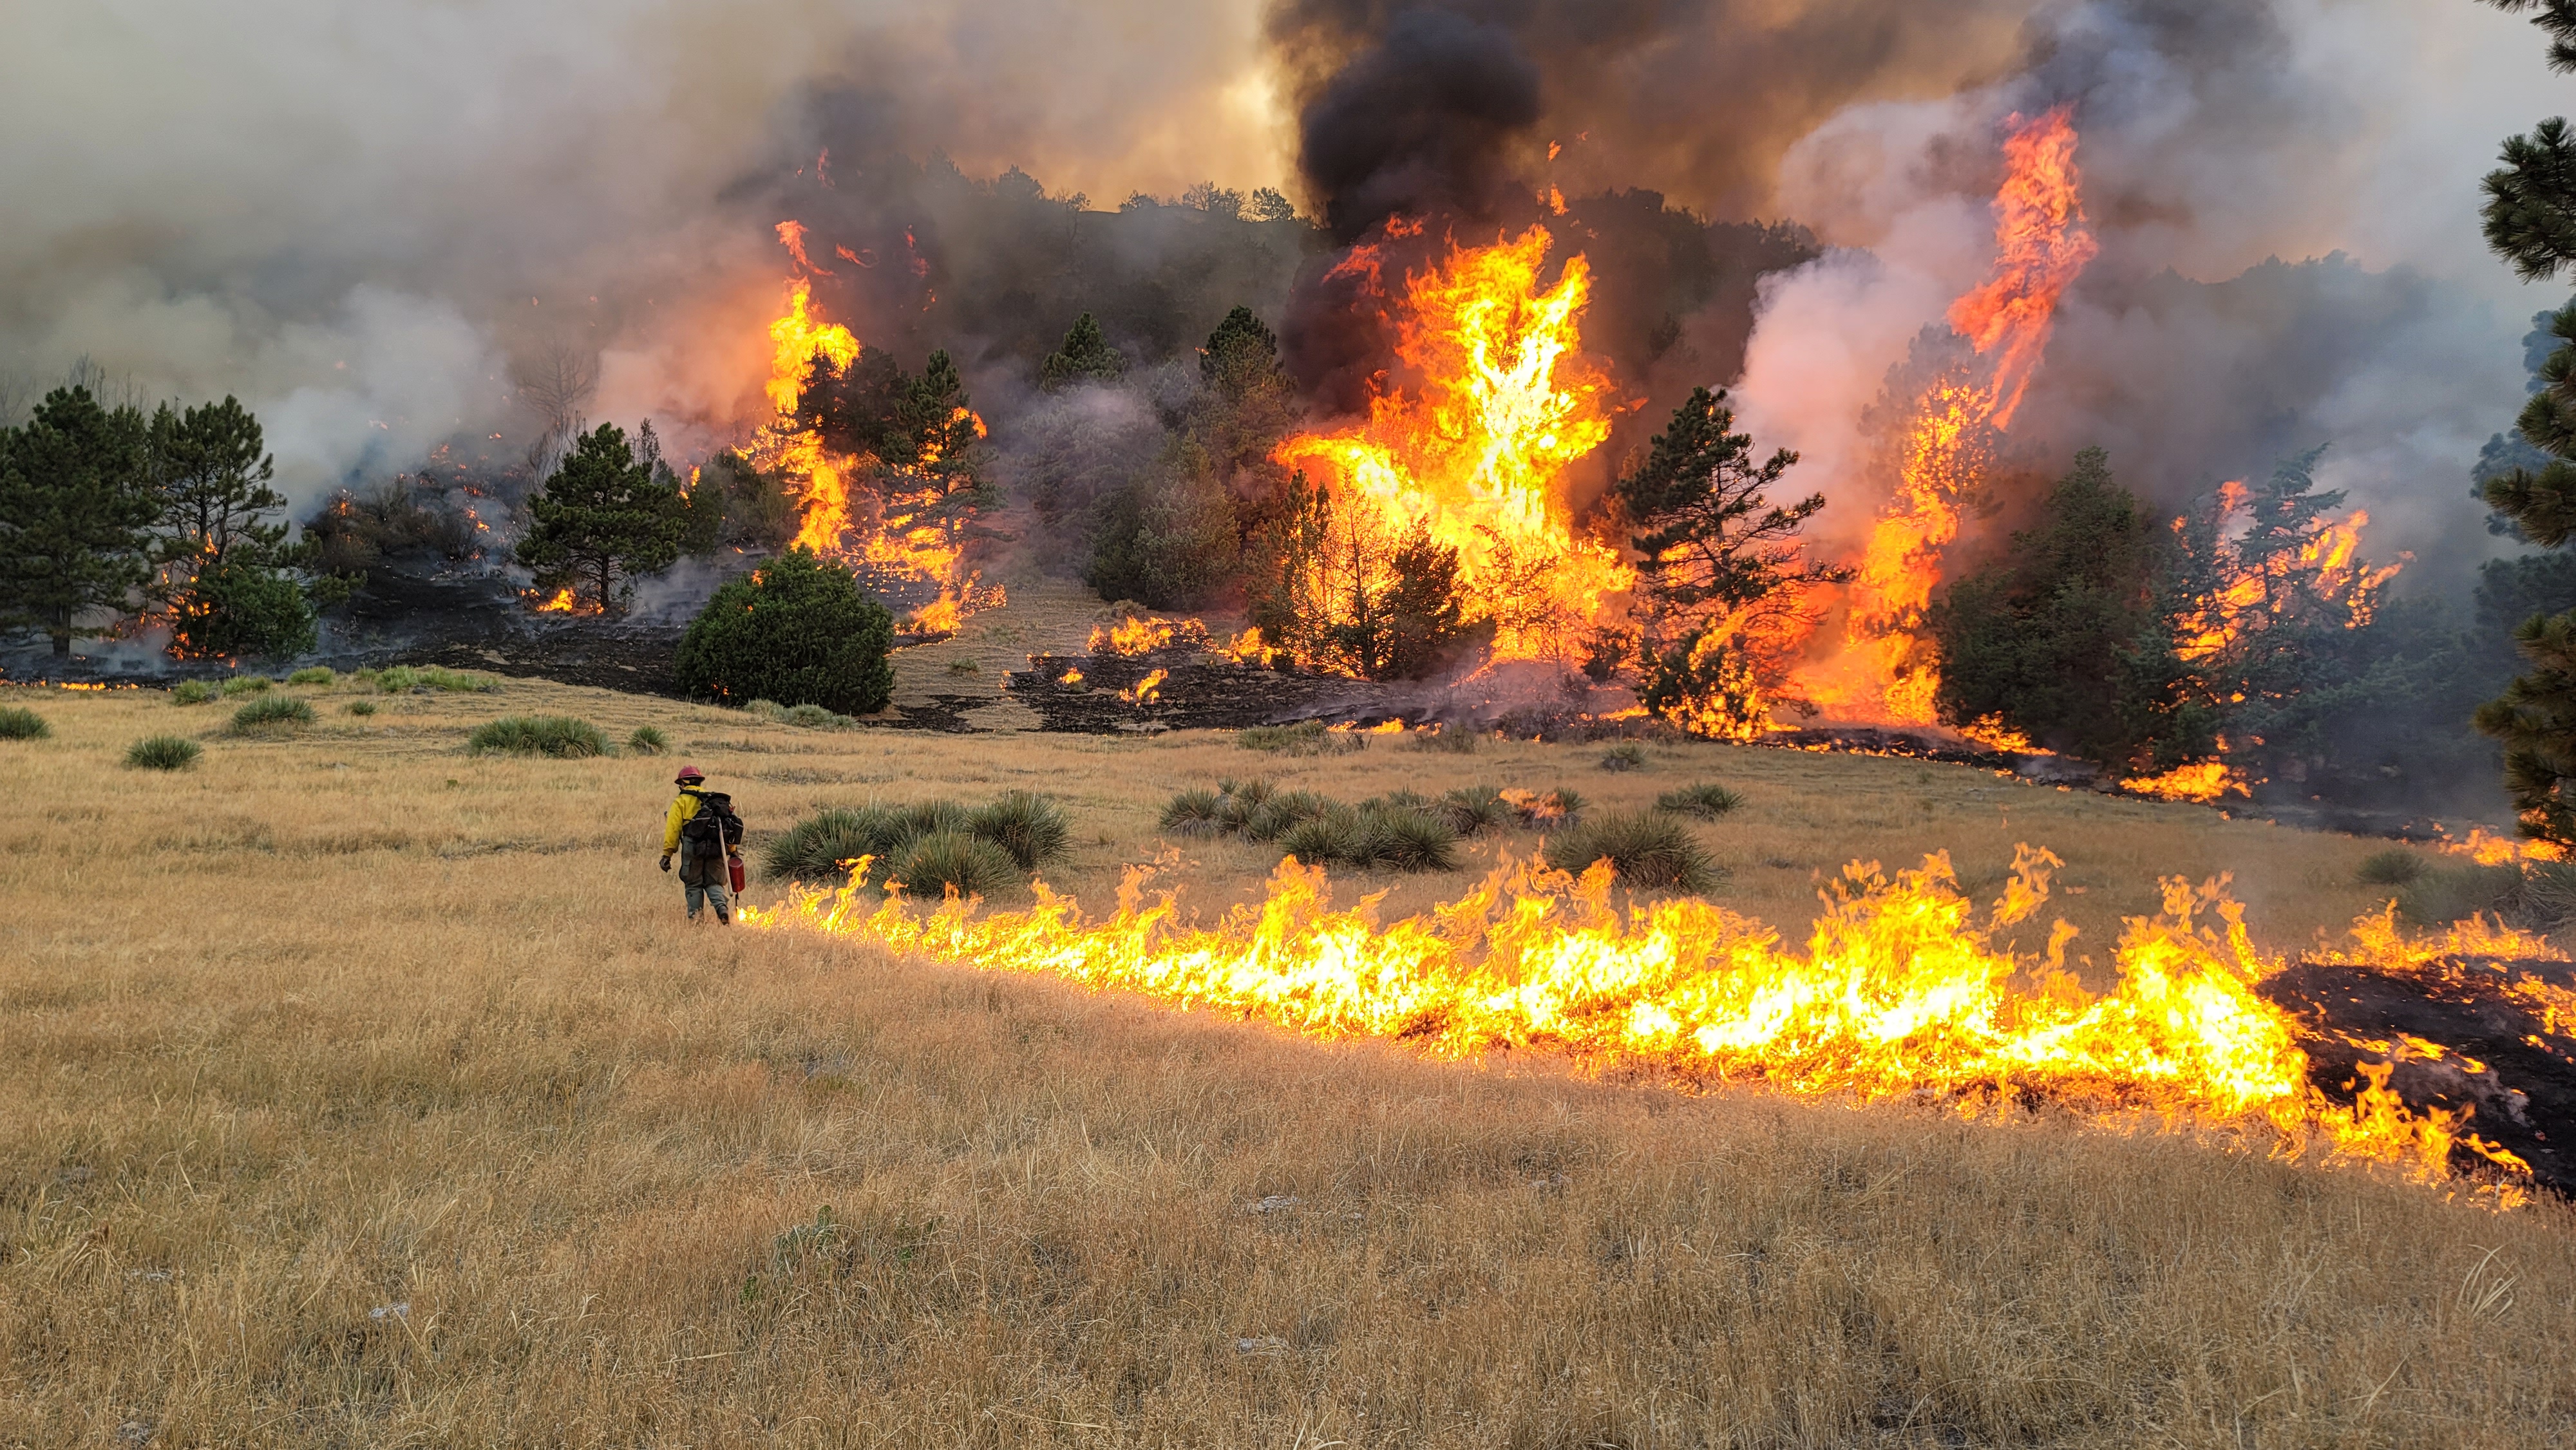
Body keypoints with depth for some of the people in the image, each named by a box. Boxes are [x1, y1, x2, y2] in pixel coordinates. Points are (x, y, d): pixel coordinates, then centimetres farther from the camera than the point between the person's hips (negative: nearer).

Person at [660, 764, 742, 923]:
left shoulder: (681, 802, 6)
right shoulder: (714, 799, 18)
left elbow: (673, 829, -3)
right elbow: (728, 826, 15)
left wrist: (667, 854, -3)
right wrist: (733, 850, 20)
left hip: (693, 849, -3)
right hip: (716, 849, 3)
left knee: (694, 885, 7)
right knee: (713, 883, 11)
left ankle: (695, 918, 1)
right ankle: (722, 907, -16)